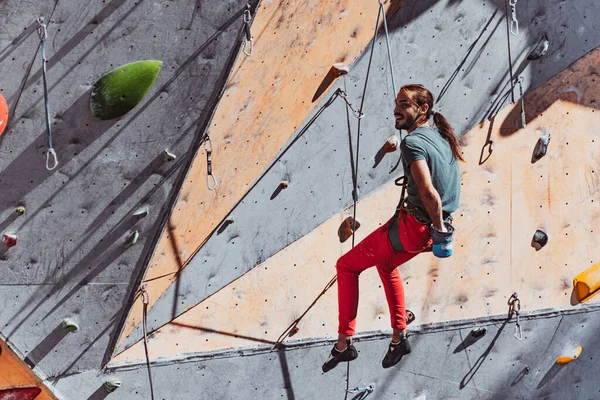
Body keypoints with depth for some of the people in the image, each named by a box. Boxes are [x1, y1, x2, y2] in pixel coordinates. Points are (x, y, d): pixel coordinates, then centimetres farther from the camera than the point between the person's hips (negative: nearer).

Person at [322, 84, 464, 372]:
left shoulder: (413, 142, -20)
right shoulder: (441, 137, 8)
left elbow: (428, 192, -33)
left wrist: (439, 227, -21)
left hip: (412, 227, -9)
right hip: (431, 227, 9)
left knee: (346, 266, 8)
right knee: (386, 263, 35)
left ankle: (344, 343, 9)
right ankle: (399, 337, 31)